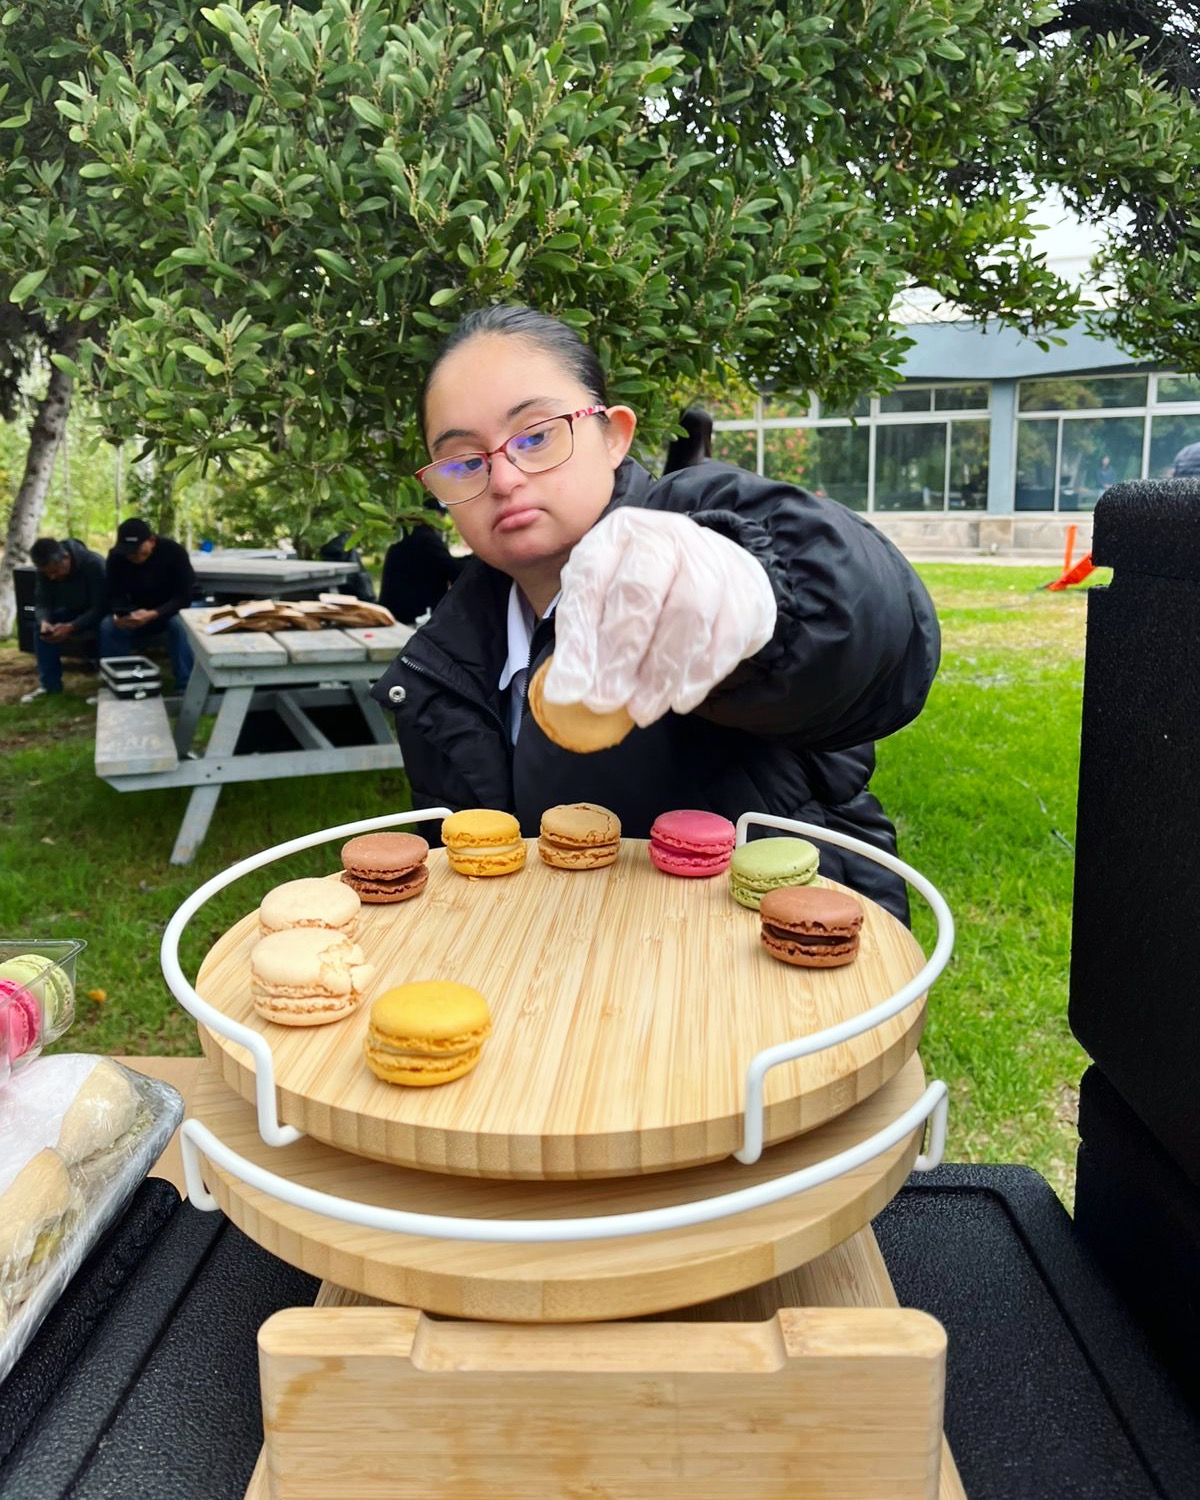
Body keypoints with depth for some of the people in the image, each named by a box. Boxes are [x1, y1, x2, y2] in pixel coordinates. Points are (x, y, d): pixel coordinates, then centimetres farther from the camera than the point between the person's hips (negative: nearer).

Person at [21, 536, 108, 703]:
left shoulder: (93, 564, -33)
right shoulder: (46, 569, -15)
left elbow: (100, 607, -34)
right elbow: (42, 602, -10)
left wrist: (71, 627, -46)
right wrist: (44, 620, -34)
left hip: (101, 613, -6)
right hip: (73, 610, 6)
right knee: (40, 626, -14)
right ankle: (49, 683, -9)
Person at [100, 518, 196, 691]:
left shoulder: (173, 552, -24)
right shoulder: (115, 557, -14)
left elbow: (184, 596, -26)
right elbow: (115, 594, -9)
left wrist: (154, 615, -42)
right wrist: (120, 614, -34)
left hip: (169, 611, -3)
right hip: (136, 613, 3)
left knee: (180, 625, -37)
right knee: (108, 626, -25)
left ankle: (185, 687, -31)